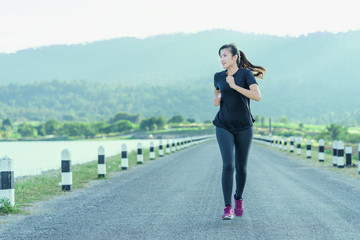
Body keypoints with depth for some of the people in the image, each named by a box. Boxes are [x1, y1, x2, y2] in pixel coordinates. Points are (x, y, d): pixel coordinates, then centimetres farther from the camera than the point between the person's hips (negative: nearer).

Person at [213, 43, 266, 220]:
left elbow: (257, 96, -21)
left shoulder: (246, 74, -7)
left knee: (241, 167, 8)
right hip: (224, 127, 1)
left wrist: (235, 86, -24)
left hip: (244, 127, -1)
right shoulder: (218, 77, 4)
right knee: (228, 165, -14)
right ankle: (227, 208, -12)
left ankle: (238, 197, 36)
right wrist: (216, 100, 4)